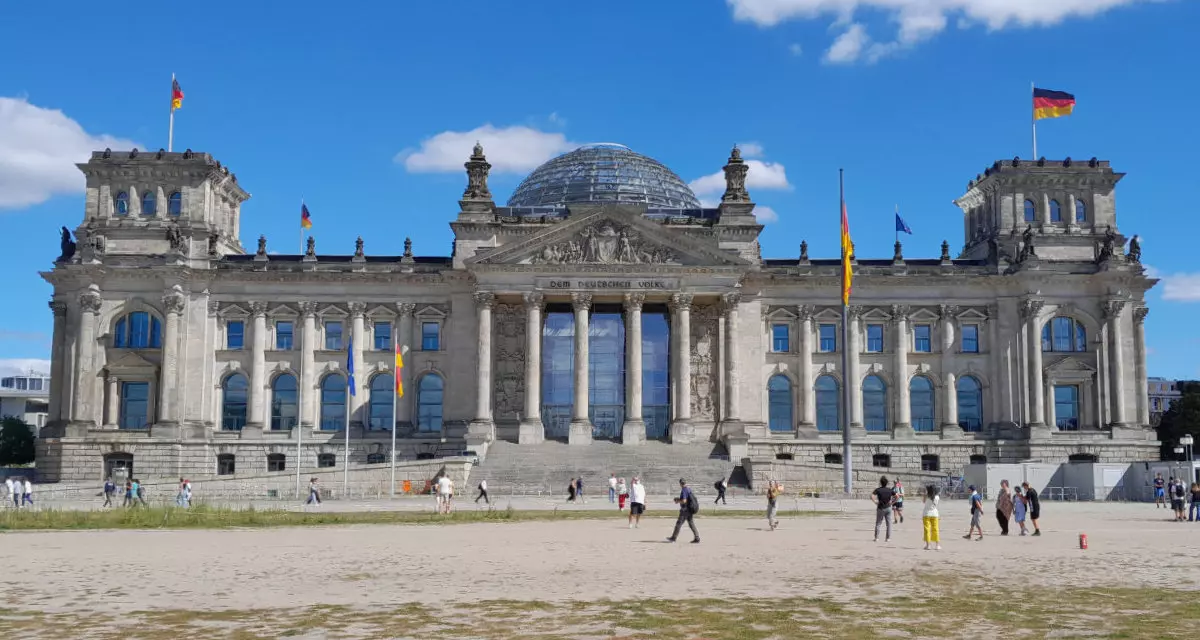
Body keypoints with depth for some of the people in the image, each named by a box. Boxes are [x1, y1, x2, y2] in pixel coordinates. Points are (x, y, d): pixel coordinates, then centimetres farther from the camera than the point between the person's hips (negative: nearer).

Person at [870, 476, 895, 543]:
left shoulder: (878, 490, -8)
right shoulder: (889, 490, 0)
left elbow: (872, 496, -22)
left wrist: (875, 502, -11)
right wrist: (892, 502, 0)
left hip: (880, 508, -2)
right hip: (888, 508, 2)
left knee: (878, 523, 9)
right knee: (889, 524, 7)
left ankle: (877, 538, 9)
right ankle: (888, 538, 6)